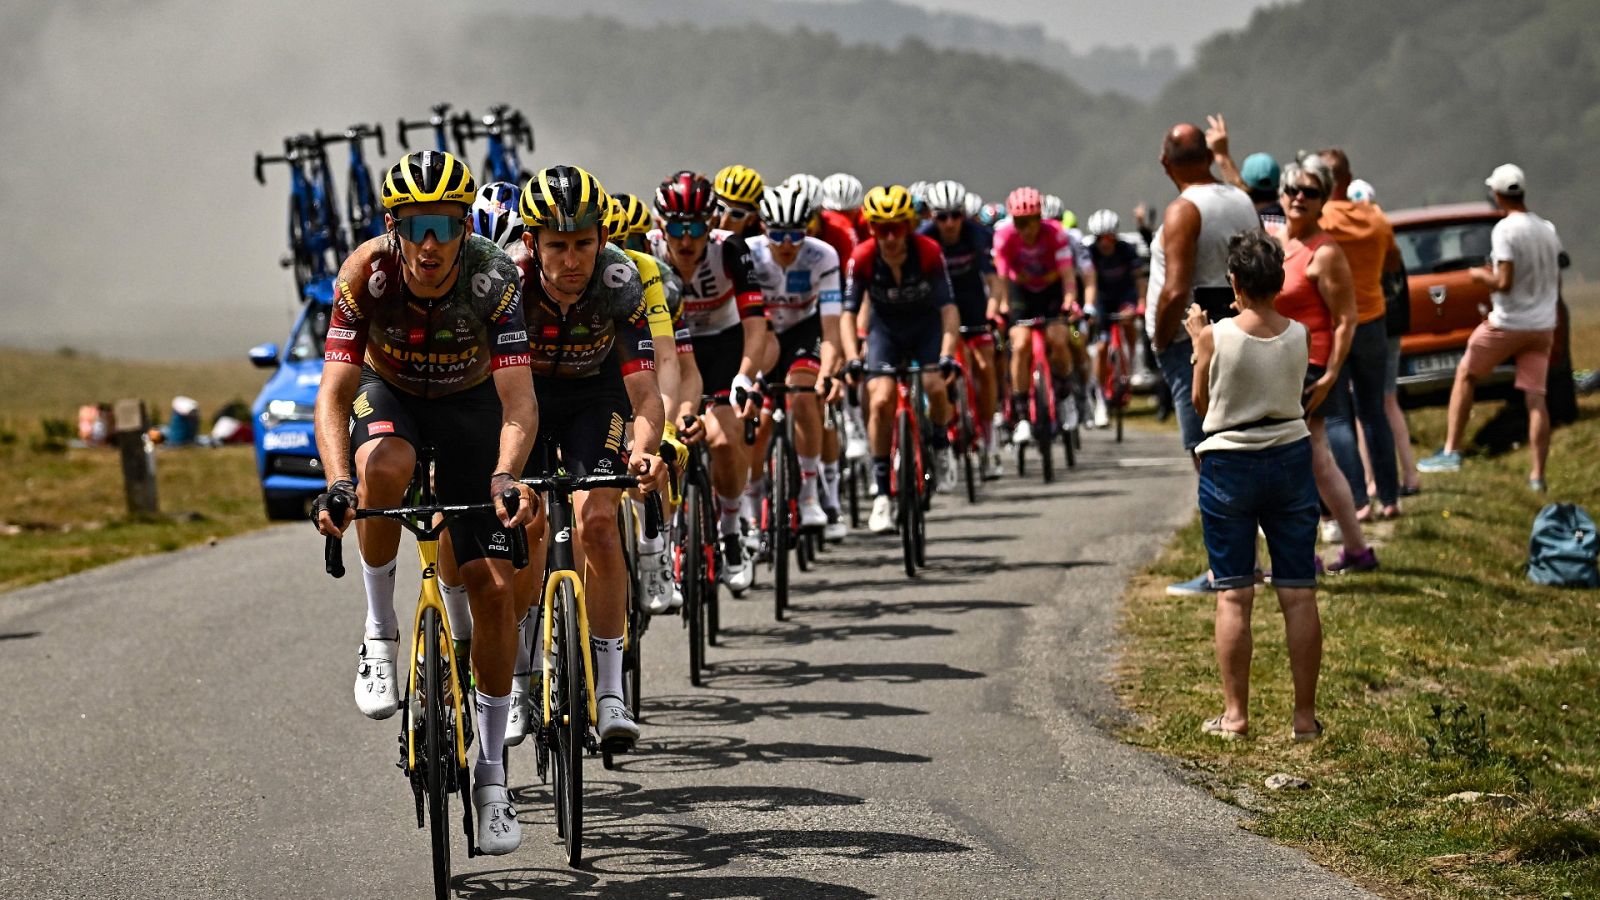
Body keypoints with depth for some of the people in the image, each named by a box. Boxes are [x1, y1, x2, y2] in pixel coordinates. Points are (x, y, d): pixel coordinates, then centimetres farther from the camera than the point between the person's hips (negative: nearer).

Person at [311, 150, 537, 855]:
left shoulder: (493, 279, -30)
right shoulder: (366, 275, -28)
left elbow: (518, 400, -35)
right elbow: (333, 392, -31)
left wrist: (506, 476, -53)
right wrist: (337, 483, -47)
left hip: (472, 403, 0)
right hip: (389, 393, 0)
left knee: (493, 586, -10)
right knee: (384, 466, -38)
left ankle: (491, 770, 4)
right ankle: (380, 635, -16)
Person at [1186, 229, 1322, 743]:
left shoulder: (1216, 336, -12)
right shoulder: (1300, 336, -4)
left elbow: (1201, 402, 1)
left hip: (1229, 465, -2)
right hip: (1291, 458, 2)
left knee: (1233, 597, 3)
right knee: (1299, 595, 4)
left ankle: (1235, 715, 3)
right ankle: (1305, 716, 7)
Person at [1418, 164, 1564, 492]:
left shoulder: (1505, 230, -15)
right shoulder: (1547, 230, 7)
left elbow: (1504, 282, -20)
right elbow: (1555, 282, 15)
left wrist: (1481, 276, -2)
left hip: (1507, 324, -6)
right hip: (1543, 326, 6)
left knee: (1465, 375, 13)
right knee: (1535, 397, 3)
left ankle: (1451, 451, 11)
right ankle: (1538, 474, -2)